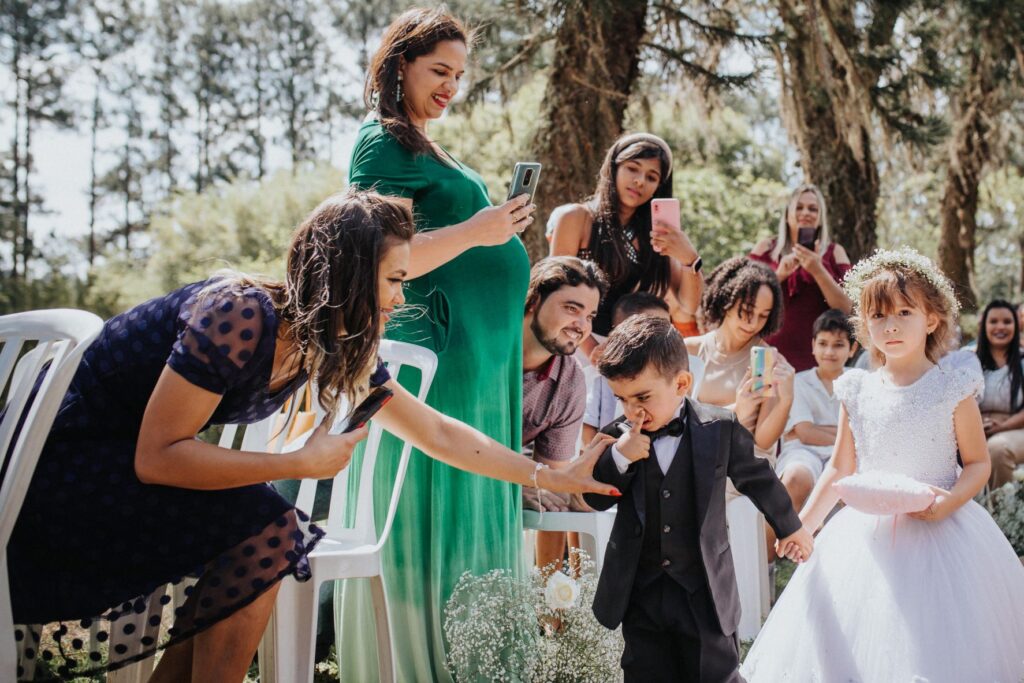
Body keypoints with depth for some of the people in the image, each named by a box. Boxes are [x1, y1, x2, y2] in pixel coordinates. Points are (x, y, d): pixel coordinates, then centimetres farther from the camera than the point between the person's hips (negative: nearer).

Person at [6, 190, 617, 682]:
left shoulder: (339, 349, -2)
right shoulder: (239, 315, -27)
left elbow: (437, 433, 5)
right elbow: (156, 457, -25)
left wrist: (558, 478, 7)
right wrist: (301, 463, -22)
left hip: (125, 471, 8)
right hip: (59, 466, -8)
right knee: (264, 534, -18)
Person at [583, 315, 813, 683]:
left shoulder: (720, 429, -8)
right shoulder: (617, 437, -3)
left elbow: (757, 478, 7)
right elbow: (595, 499, -1)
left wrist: (790, 528, 21)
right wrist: (618, 457, -20)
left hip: (704, 595, -2)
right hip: (640, 595, 3)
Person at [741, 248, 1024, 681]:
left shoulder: (953, 387, -4)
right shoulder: (857, 392, 4)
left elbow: (978, 462, -1)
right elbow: (840, 470, 10)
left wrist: (949, 501, -19)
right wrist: (803, 523, 2)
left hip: (938, 533, -3)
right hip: (867, 533, 3)